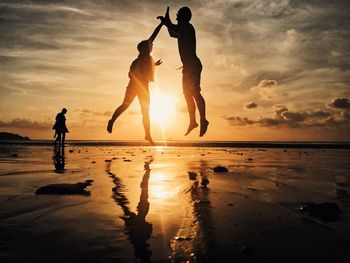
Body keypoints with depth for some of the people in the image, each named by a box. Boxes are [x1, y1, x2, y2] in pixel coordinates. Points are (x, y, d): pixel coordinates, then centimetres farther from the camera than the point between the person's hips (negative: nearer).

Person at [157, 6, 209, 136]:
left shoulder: (188, 27, -5)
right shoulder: (183, 31, 23)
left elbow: (176, 29, -26)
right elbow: (172, 33, 43)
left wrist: (166, 21, -11)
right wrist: (167, 20, 36)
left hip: (193, 65, -10)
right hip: (188, 66, 10)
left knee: (194, 92, -21)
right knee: (188, 94, 8)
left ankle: (203, 120, -26)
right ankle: (193, 121, 13)